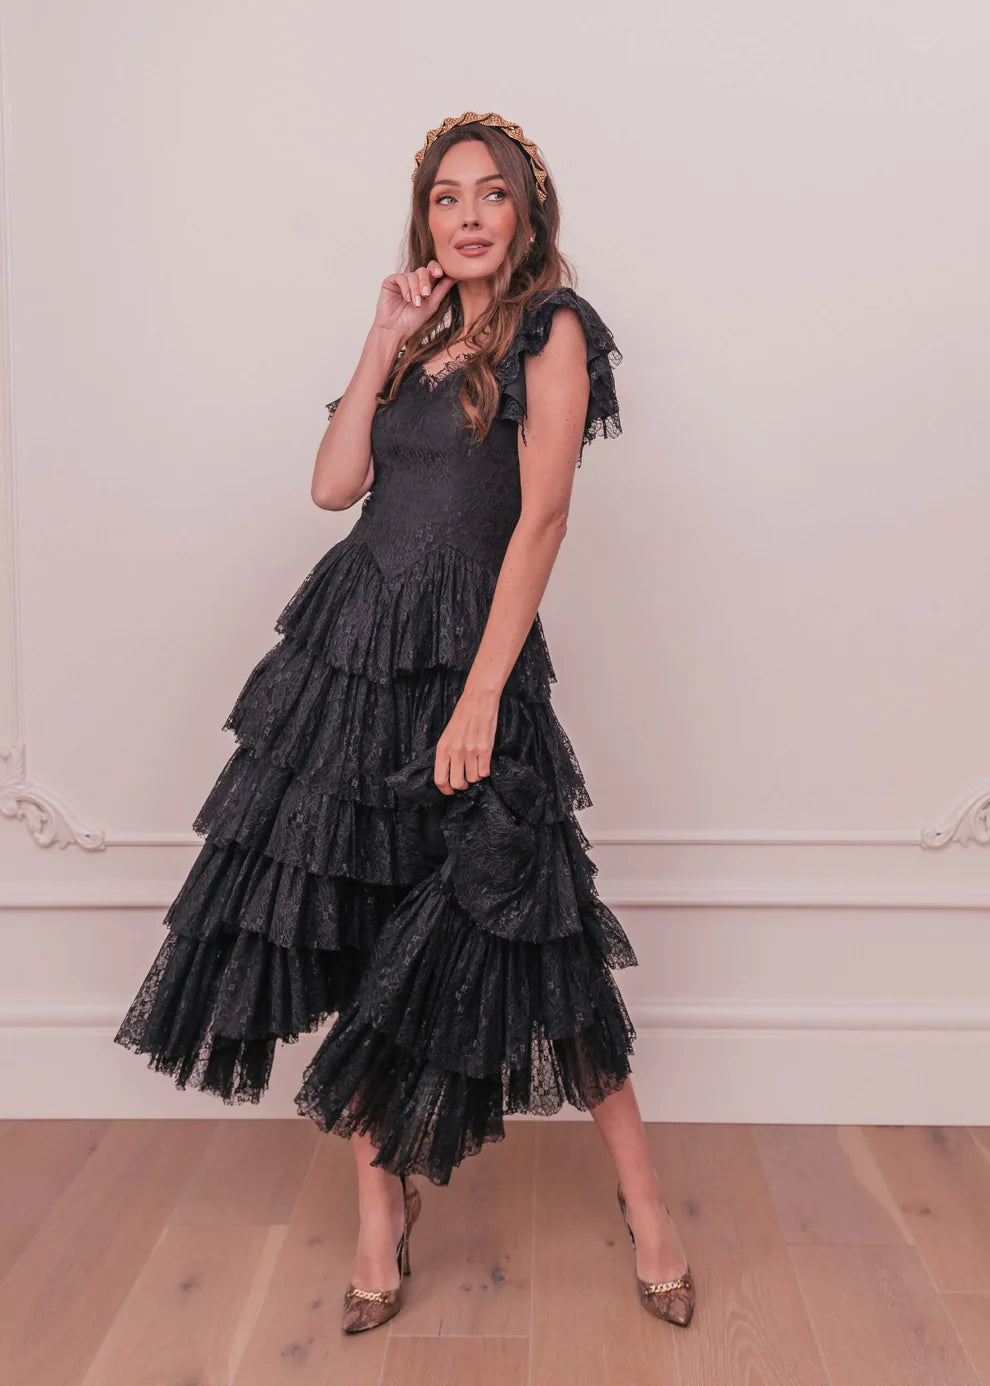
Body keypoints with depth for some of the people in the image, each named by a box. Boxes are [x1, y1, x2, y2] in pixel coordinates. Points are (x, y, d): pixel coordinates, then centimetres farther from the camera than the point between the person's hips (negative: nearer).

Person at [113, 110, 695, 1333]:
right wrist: (384, 344, 5)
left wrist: (481, 699, -18)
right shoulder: (422, 340, 17)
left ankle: (642, 1199, 18)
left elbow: (542, 516, -11)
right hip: (351, 637, 6)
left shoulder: (550, 327, -1)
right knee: (348, 921, 6)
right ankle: (381, 1203, 23)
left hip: (462, 649, -6)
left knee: (516, 934, -3)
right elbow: (334, 485, 7)